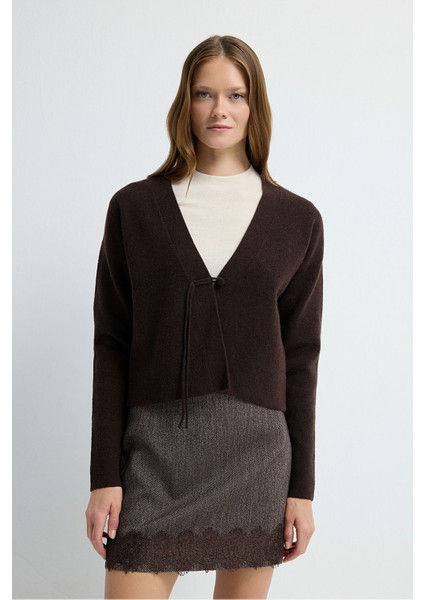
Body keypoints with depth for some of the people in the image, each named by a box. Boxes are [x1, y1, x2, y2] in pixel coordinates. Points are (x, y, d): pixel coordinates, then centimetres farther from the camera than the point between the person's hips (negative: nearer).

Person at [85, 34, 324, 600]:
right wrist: (104, 475, -2)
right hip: (155, 447, -1)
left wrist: (302, 487, 3)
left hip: (256, 449, 1)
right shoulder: (135, 208, 3)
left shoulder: (297, 220, 5)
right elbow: (111, 346, 2)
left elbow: (299, 357, 6)